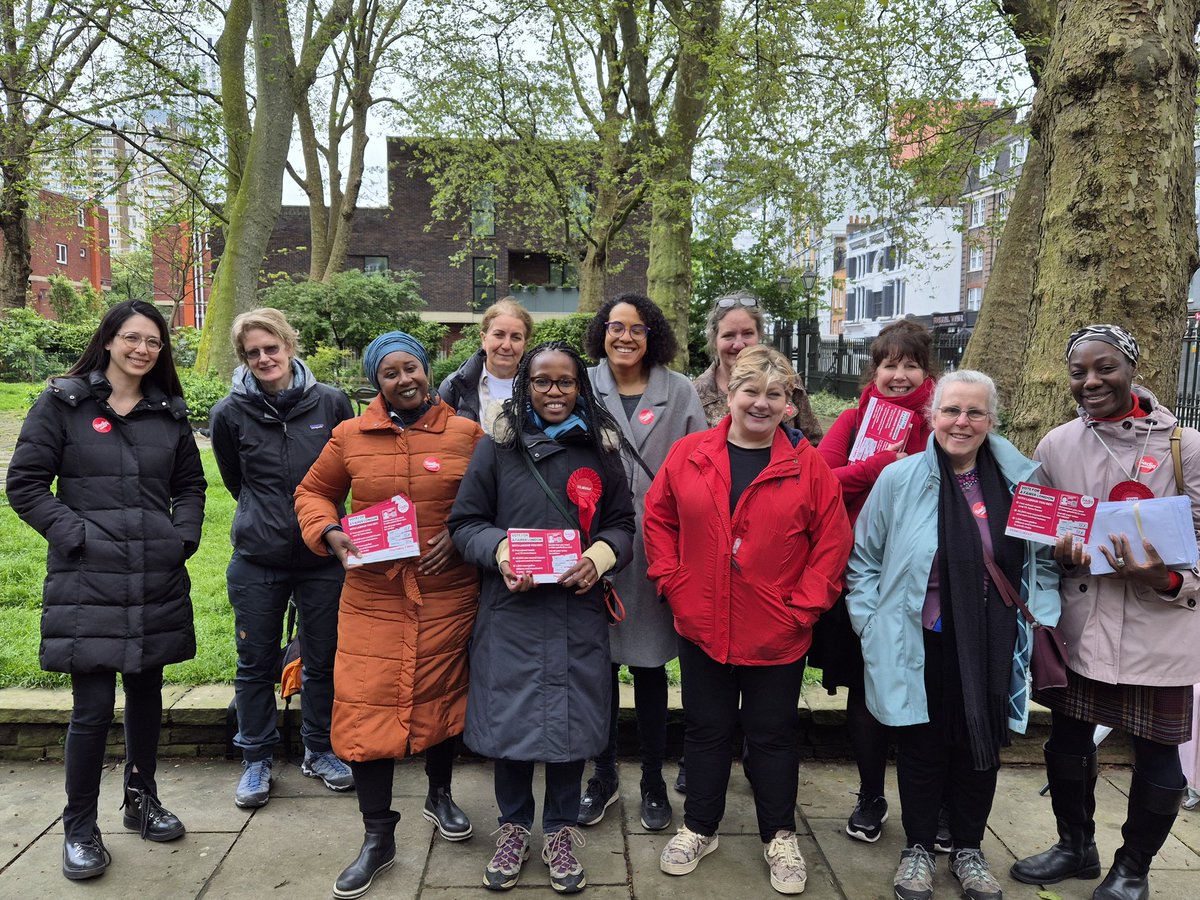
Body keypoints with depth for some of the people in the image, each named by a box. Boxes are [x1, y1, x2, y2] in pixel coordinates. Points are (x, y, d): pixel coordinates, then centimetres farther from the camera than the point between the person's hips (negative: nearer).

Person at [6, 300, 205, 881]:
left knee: (147, 692, 14)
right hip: (88, 582, -4)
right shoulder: (62, 403, 0)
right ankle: (80, 829, 17)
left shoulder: (170, 412, 10)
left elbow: (190, 483, 18)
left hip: (157, 580, 4)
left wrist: (184, 534, 2)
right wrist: (75, 533, -12)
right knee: (93, 708, -2)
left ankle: (142, 799, 34)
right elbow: (25, 483, -1)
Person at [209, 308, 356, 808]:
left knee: (323, 660, 12)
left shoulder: (331, 403, -5)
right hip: (257, 560, 0)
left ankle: (319, 751, 31)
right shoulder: (230, 413, -4)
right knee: (256, 664, 11)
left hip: (323, 556, 0)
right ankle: (256, 760, 29)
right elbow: (235, 479, 12)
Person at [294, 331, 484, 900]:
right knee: (367, 707, 0)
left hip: (448, 596, 0)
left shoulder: (466, 434, 0)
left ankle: (439, 794, 42)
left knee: (443, 696, 16)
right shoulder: (350, 437, 2)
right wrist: (329, 534, -6)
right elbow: (313, 492, 13)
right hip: (372, 597, 0)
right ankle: (378, 837, 17)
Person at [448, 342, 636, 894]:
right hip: (511, 609, -1)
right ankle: (513, 825, 32)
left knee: (570, 718, 8)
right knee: (510, 717, 7)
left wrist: (599, 557, -12)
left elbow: (622, 524, 8)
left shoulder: (600, 449, 6)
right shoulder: (497, 447, 1)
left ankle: (560, 828, 31)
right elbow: (465, 521, 2)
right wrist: (500, 550, -17)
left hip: (579, 611, 1)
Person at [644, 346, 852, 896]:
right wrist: (672, 582, -3)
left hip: (778, 634, -1)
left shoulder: (808, 465, -6)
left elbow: (833, 540, -5)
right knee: (706, 730, 17)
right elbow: (658, 520, 4)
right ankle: (699, 828, 37)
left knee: (773, 734, 15)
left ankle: (779, 837, 36)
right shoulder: (687, 455, -3)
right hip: (701, 627, 1)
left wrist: (805, 603, -9)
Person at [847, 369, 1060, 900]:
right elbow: (863, 559, 2)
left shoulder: (1021, 483, 0)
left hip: (991, 651, 2)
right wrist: (870, 622, -4)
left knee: (982, 749, 14)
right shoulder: (899, 479, -7)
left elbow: (1043, 562, 12)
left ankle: (967, 850, 37)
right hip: (918, 646, -2)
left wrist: (1042, 619, 2)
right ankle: (917, 849, 32)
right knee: (921, 747, 10)